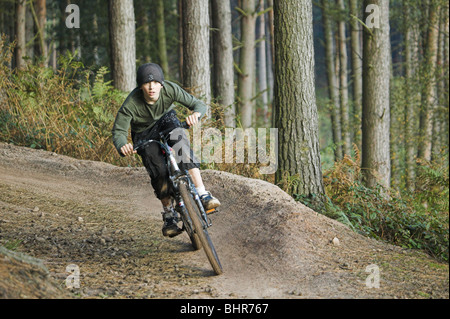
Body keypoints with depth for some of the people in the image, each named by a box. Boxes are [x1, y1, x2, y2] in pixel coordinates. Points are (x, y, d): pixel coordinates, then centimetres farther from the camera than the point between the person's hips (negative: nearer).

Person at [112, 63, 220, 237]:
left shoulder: (170, 89, -29)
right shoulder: (131, 104, -33)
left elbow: (199, 104, -27)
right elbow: (119, 130, -27)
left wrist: (195, 114, -52)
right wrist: (123, 146, -51)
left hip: (166, 120, 1)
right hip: (144, 135, -1)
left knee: (180, 141, -33)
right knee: (159, 171, -23)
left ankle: (202, 193, -38)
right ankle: (168, 213, 1)